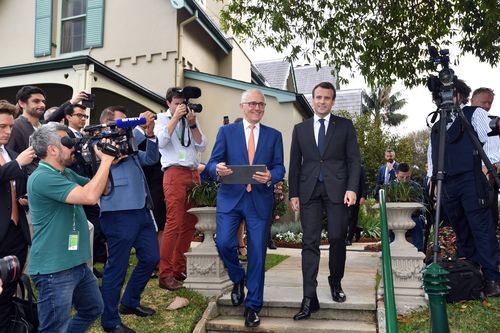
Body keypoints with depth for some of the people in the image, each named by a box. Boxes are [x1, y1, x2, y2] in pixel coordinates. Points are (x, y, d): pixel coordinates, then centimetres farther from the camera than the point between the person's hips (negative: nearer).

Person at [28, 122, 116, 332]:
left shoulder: (68, 173, 10)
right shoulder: (42, 177, -21)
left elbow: (102, 189, 16)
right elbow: (90, 196, -31)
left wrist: (107, 162, 0)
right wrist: (105, 161, -21)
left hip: (77, 263, 10)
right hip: (54, 270, -10)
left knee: (93, 309, 25)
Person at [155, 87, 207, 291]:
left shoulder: (191, 119, 19)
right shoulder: (162, 118, 7)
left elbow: (202, 146, 10)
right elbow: (161, 142, -11)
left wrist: (192, 124, -1)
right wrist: (175, 118, -10)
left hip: (193, 173, 5)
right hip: (174, 173, -5)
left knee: (189, 223, 5)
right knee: (174, 223, -12)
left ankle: (179, 269, 16)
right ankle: (165, 275, -7)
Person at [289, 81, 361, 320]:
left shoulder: (345, 126, 8)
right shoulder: (300, 128, 13)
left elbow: (354, 160, 3)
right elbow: (294, 164, 11)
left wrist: (352, 188, -9)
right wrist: (293, 194, 4)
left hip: (337, 190, -1)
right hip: (309, 191, 1)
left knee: (337, 239, 2)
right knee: (310, 243, -2)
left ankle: (335, 282, 28)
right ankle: (309, 298, 1)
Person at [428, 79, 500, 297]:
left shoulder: (475, 114, 7)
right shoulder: (437, 126, 21)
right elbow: (432, 155, 25)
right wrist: (432, 176, 15)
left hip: (471, 181, -5)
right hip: (447, 185, 6)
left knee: (482, 229, -7)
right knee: (461, 232, 10)